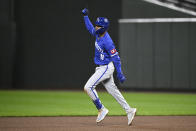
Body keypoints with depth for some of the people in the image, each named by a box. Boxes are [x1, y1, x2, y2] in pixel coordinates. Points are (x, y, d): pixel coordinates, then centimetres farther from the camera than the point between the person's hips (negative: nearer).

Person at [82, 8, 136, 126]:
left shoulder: (107, 42, -24)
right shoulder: (98, 34, 1)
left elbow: (116, 58, -23)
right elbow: (90, 28, 24)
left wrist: (120, 73, -24)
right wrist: (85, 16, 22)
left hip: (106, 68, -9)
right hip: (102, 68, 9)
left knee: (88, 87, -13)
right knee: (113, 90, 12)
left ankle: (102, 109, -4)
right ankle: (129, 110, 18)